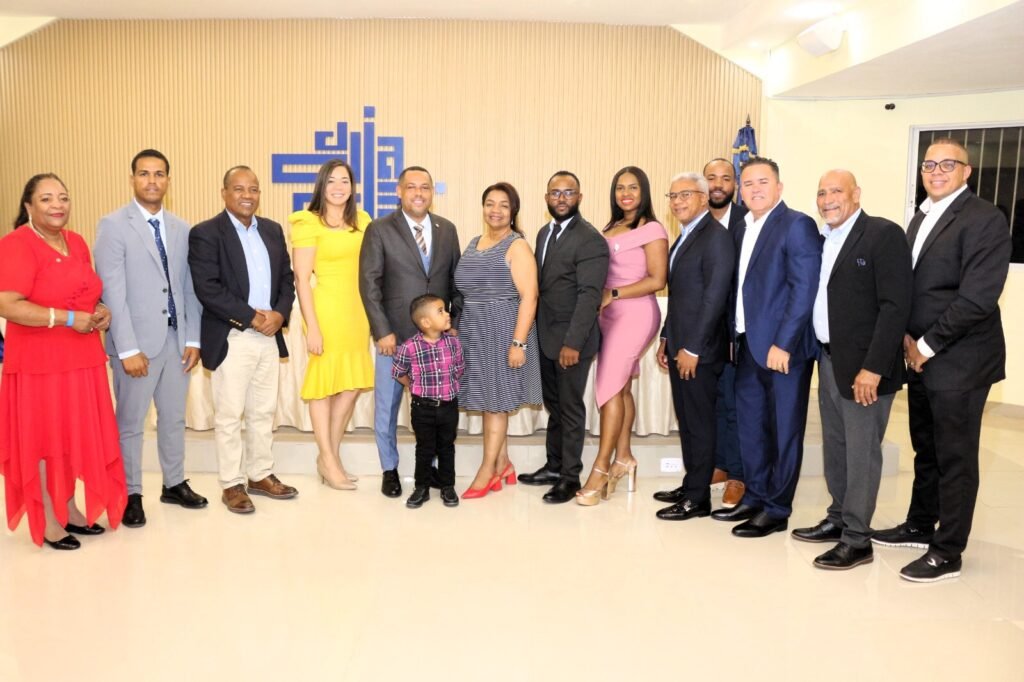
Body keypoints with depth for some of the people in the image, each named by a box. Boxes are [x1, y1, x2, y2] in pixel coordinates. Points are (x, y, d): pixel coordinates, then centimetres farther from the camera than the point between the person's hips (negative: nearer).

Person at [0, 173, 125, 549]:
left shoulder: (76, 242, 10)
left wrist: (102, 312, 2)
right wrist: (69, 319, -21)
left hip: (81, 359, 7)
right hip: (39, 363, -7)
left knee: (75, 437, 14)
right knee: (44, 439, 4)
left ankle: (70, 511, 28)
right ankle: (48, 522, 17)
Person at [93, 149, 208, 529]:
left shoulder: (181, 229, 9)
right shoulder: (113, 226, -6)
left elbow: (189, 288, 9)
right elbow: (112, 292, -11)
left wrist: (193, 338, 3)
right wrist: (128, 348, -16)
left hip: (176, 339, 5)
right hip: (137, 341, -4)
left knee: (174, 418, 15)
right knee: (131, 422, 7)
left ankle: (174, 484, 30)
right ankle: (131, 495, 21)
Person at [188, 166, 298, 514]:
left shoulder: (272, 230, 11)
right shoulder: (205, 233, -6)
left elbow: (287, 278, 11)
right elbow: (207, 289, -15)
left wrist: (279, 313, -7)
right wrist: (251, 316, -17)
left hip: (269, 337, 6)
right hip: (231, 339, -5)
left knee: (264, 412, 13)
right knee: (229, 416, 3)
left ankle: (260, 475, 26)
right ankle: (232, 484, 15)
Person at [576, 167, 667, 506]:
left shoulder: (652, 230, -7)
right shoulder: (611, 228, 15)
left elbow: (657, 280, -12)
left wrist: (612, 295, -14)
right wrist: (601, 298, -3)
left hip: (634, 314, -7)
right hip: (610, 314, 7)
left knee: (609, 386, -8)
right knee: (621, 388, 9)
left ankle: (600, 469, -2)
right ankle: (623, 459, 18)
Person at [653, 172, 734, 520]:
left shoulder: (717, 237, -13)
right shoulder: (683, 238, 16)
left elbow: (714, 297, -19)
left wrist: (692, 348, -19)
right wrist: (666, 339, 15)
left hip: (699, 348, -9)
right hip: (679, 345, 9)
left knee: (699, 422, 0)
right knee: (686, 419, 15)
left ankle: (698, 498, 11)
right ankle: (690, 484, 27)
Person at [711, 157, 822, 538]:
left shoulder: (797, 225, -9)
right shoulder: (743, 229, 14)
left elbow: (804, 289, -16)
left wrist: (782, 344, -19)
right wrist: (737, 336, 8)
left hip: (784, 347, -8)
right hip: (749, 345, 8)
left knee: (784, 430, 4)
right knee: (750, 427, 15)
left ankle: (777, 510, 15)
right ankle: (754, 498, 29)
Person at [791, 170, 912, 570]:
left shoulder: (884, 234, -11)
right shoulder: (822, 239, 12)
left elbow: (896, 306, -17)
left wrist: (873, 367, -21)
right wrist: (818, 353, 5)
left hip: (863, 364, -8)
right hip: (828, 360, 8)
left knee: (861, 452, 0)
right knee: (835, 447, 16)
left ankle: (857, 539, 10)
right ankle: (839, 519, 29)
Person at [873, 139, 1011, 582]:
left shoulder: (985, 219, -12)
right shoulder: (921, 217, 14)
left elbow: (978, 298, -20)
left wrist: (928, 345, -15)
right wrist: (907, 337, 0)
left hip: (958, 360, -8)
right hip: (921, 358, 8)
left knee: (955, 458, 3)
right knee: (926, 450, 18)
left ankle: (947, 554, 14)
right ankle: (920, 527, 33)